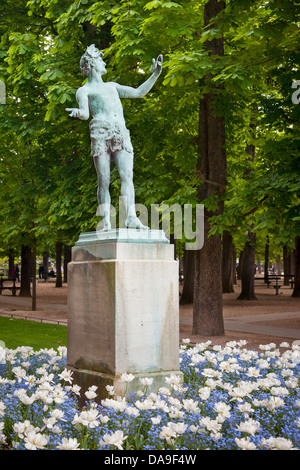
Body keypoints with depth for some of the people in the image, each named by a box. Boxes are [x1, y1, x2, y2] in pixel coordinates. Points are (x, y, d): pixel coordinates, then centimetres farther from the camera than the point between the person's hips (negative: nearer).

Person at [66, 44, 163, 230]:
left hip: (122, 135, 4)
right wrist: (77, 112, -24)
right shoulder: (84, 91, 18)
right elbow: (85, 113, 0)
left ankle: (131, 217, -27)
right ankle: (106, 221, -11)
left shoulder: (112, 86, 35)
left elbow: (139, 92, 35)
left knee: (127, 175, -16)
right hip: (101, 134, -4)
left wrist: (155, 75, 28)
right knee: (104, 181, -10)